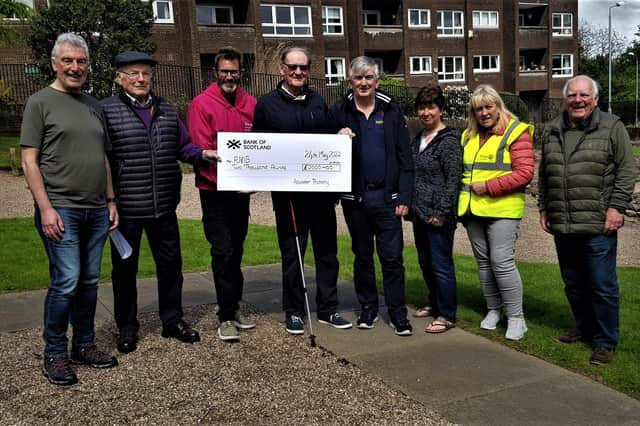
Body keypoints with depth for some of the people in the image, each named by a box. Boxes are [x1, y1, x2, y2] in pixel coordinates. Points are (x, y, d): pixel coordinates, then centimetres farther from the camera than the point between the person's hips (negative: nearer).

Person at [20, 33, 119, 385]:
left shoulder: (93, 106, 16)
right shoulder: (41, 102, 0)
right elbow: (29, 161, -5)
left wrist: (111, 201, 14)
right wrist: (45, 208, -13)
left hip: (96, 211, 6)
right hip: (61, 210, -5)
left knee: (89, 281, 9)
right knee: (66, 282, -8)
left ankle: (84, 345, 22)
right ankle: (54, 355, 7)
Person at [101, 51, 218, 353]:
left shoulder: (166, 110, 10)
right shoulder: (107, 110, -6)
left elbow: (182, 147, 14)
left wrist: (203, 153, -6)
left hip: (164, 206, 5)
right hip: (126, 207, -4)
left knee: (170, 263, 13)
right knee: (125, 267, 10)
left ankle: (172, 320, 30)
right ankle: (126, 327, 26)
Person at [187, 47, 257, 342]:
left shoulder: (251, 104, 5)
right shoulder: (202, 104, -9)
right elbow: (201, 151, -13)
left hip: (242, 189, 5)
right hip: (214, 190, -5)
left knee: (236, 248, 15)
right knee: (223, 250, -5)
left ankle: (232, 306, 29)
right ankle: (227, 317, 5)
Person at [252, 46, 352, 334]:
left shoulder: (318, 102, 11)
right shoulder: (267, 104, 0)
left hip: (321, 189, 4)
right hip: (287, 192, -3)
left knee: (327, 251, 9)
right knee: (292, 253, 6)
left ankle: (328, 309, 22)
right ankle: (294, 312, 19)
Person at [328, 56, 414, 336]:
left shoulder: (391, 112, 3)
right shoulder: (339, 113, 4)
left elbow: (404, 158, 1)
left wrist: (404, 197, -6)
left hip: (387, 196, -1)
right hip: (354, 197, 1)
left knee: (392, 256, -1)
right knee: (362, 255, 13)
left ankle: (398, 313, 10)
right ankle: (368, 308, 26)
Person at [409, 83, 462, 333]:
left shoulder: (449, 140, -10)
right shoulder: (417, 139, 14)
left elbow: (453, 179, -15)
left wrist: (441, 212, -18)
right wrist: (411, 207, 15)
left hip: (438, 216, -8)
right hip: (419, 214, 8)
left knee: (441, 265, -2)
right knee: (425, 262, 17)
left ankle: (447, 315, 9)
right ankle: (435, 303, 34)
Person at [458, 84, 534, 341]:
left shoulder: (515, 132, -6)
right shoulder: (468, 135, 15)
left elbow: (525, 173, -13)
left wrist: (489, 187, -16)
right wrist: (464, 198, 11)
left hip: (502, 209, -6)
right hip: (472, 209, 7)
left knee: (502, 261, -10)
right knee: (483, 260, 12)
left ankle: (516, 317, 3)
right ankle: (494, 309, 26)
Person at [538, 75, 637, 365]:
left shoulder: (611, 127, -1)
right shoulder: (551, 131, 12)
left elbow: (627, 170, -4)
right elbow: (543, 175, 19)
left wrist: (617, 207, -10)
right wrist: (543, 207, 14)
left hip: (598, 225, -5)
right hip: (562, 225, 5)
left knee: (602, 285, 0)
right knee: (573, 284, 16)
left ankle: (606, 342, 13)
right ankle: (585, 328, 34)